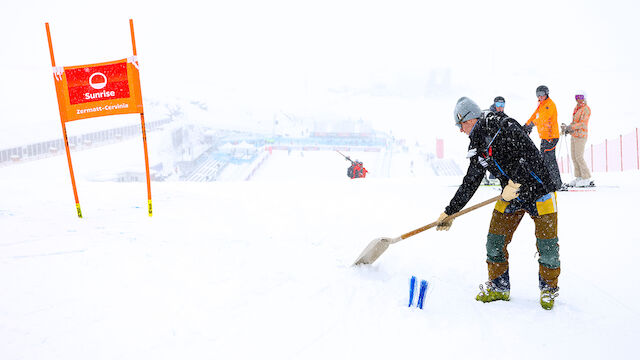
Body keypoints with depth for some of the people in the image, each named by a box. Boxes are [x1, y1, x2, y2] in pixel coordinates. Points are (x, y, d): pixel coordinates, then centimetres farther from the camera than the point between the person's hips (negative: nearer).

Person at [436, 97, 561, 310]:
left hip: (538, 191, -7)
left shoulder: (502, 127, -17)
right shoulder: (476, 147, 6)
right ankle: (498, 287, 21)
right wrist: (449, 212, 12)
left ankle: (549, 289, 23)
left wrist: (514, 183, -31)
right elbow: (469, 184, 11)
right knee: (495, 242, 3)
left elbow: (528, 153, -27)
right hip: (510, 197, 7)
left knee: (547, 247, -1)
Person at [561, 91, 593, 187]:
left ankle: (587, 179, -5)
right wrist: (567, 129, 6)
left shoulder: (586, 109, -9)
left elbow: (582, 123, -18)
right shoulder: (576, 108, 16)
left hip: (581, 135, -8)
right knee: (574, 157, 7)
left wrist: (570, 127, -26)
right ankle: (579, 177, 12)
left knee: (579, 157, -10)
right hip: (574, 135, 8)